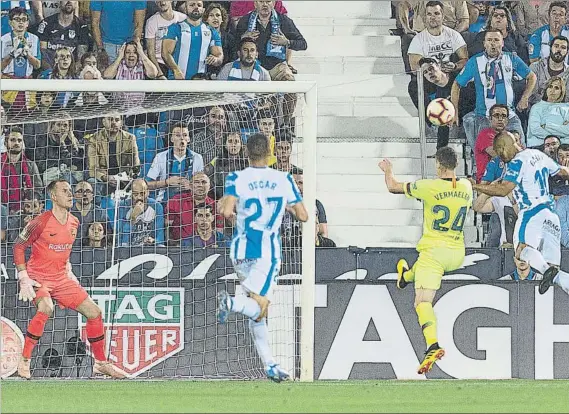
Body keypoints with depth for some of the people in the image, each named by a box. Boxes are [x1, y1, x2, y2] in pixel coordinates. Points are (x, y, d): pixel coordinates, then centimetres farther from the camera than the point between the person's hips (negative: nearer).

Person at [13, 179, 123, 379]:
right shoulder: (41, 223, -16)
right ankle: (24, 361, -24)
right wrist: (24, 278, -13)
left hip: (61, 279, 7)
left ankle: (101, 363, 16)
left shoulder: (74, 223, 5)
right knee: (46, 308, -35)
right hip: (38, 278, -7)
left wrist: (68, 271, 16)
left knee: (94, 312, 1)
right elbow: (18, 246, -8)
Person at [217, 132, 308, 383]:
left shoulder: (237, 179, -3)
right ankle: (232, 303, -39)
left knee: (256, 311, 13)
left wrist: (224, 206, 5)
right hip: (268, 251, -2)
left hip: (241, 250, 2)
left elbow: (227, 212, -18)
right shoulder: (284, 180, 0)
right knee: (258, 309, -7)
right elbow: (303, 216, 1)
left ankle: (269, 364, 9)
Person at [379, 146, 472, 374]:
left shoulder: (430, 187, -14)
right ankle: (407, 275, 71)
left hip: (433, 250, -6)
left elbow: (393, 187, 0)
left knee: (423, 302, -12)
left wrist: (388, 170, 22)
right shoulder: (466, 187, 2)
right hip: (457, 253, 6)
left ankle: (433, 345, -32)